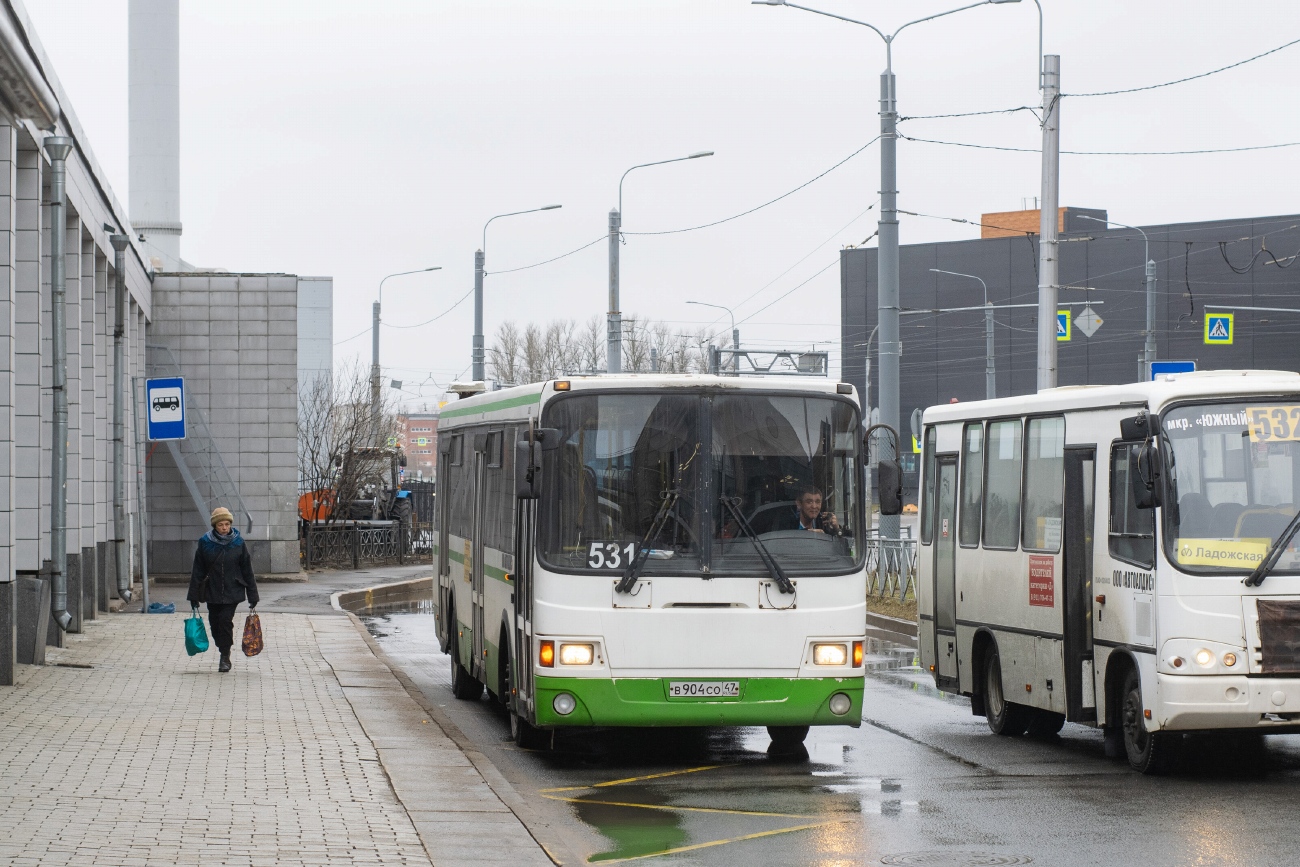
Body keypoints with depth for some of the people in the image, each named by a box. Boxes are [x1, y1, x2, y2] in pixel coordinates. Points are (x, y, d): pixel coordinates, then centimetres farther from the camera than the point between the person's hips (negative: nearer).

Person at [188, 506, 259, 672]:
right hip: (212, 592, 2)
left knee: (225, 621, -12)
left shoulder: (238, 543, -3)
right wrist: (194, 596, 0)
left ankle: (225, 657, 1)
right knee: (215, 623, 5)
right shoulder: (205, 543, -2)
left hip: (232, 592, -2)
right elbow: (198, 571, 2)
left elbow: (247, 570, 2)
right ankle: (224, 654, 26)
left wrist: (252, 597, 2)